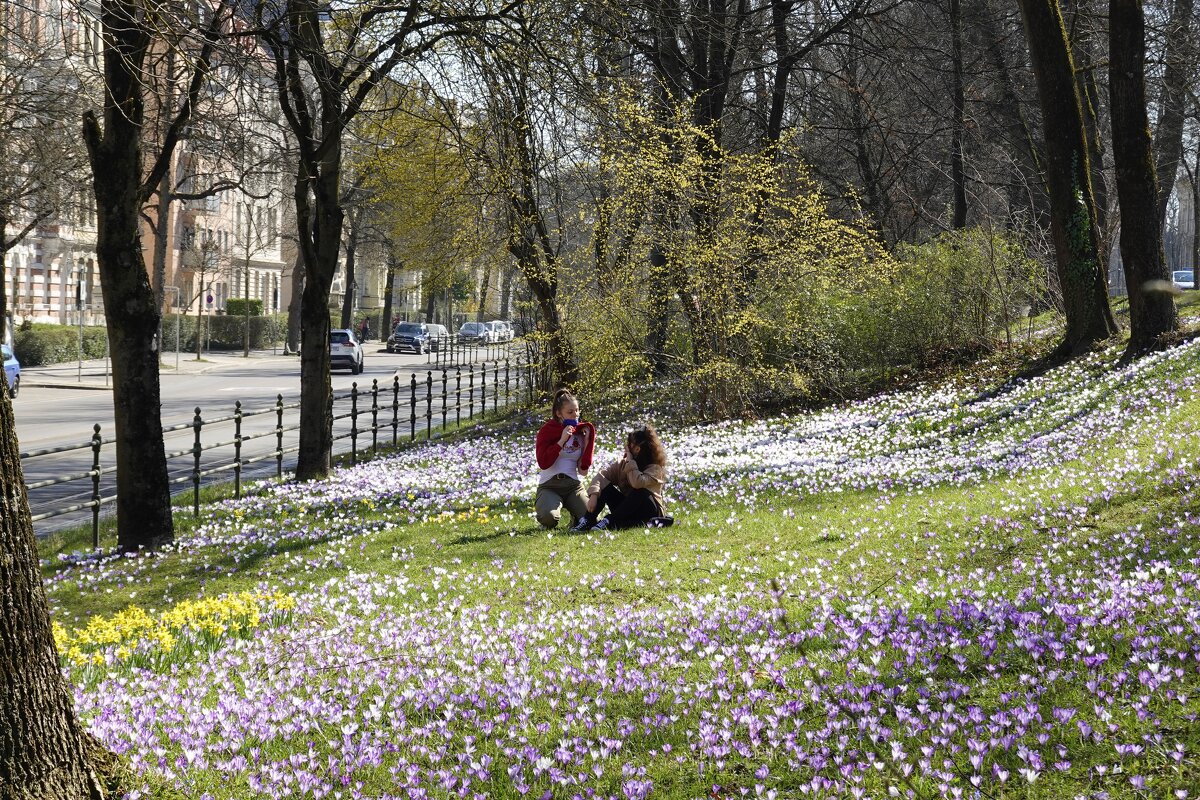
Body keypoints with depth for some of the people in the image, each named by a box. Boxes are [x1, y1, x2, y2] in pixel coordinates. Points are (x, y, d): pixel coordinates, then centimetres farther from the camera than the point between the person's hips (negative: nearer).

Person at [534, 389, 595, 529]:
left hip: (573, 485, 2)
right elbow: (543, 463, -13)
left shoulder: (583, 430, 9)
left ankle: (575, 517, 12)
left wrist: (587, 440, -4)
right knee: (549, 518, -32)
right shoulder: (547, 430, 1)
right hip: (549, 485, -2)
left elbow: (583, 470, 4)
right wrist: (562, 441, -16)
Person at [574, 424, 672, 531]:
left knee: (640, 492, -34)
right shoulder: (623, 462, 1)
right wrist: (593, 495, -29)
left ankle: (609, 521, -37)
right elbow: (601, 475, -12)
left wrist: (631, 461, -21)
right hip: (627, 509, 5)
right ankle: (588, 521, -27)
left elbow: (637, 482, -34)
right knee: (604, 485, -12)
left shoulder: (655, 467, -14)